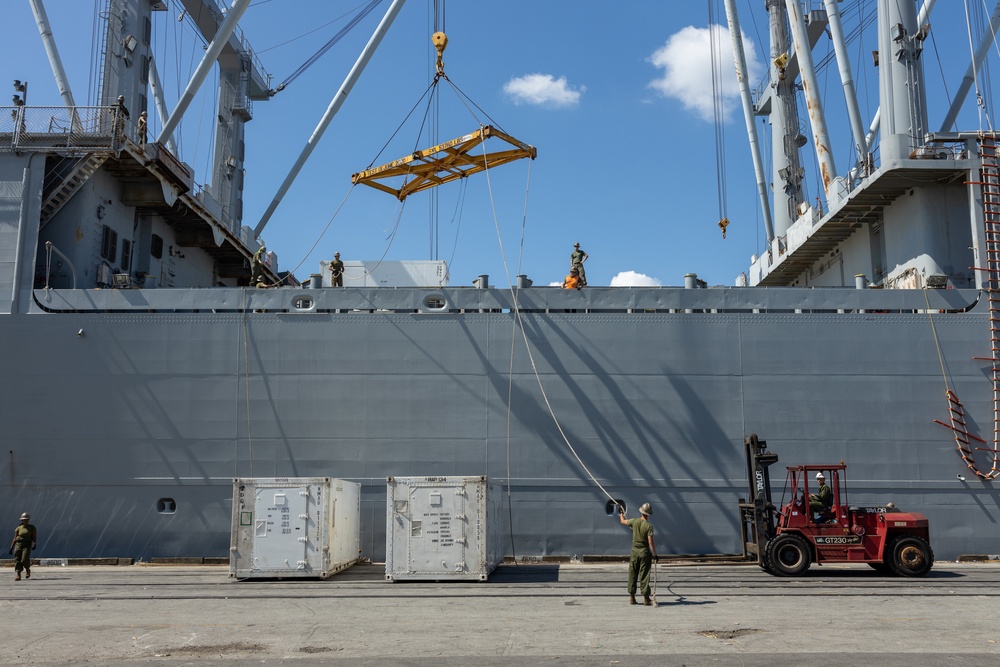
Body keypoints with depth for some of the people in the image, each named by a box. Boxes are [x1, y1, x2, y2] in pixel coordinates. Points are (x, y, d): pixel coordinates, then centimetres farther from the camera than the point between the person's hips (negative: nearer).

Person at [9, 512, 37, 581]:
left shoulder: (32, 528, 7)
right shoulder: (18, 528, 11)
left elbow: (35, 537, 0)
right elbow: (15, 539, 13)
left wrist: (34, 544, -19)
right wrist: (11, 548, 8)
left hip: (27, 545, -2)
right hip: (18, 544, 2)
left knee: (24, 559, -18)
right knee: (17, 559, -12)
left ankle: (27, 569, 11)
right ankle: (18, 575, -13)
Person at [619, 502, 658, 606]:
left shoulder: (634, 522, -3)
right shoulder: (649, 526, -13)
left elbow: (623, 521, 17)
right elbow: (650, 542, -16)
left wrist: (621, 513, 36)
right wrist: (655, 555, -9)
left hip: (634, 551, 3)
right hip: (644, 552, -3)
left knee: (632, 575, 11)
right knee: (644, 576, 1)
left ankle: (632, 597, 15)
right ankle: (646, 598, 3)